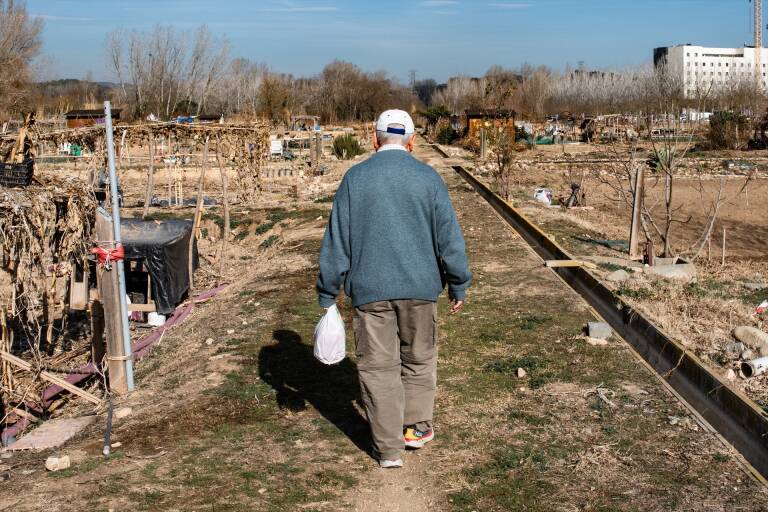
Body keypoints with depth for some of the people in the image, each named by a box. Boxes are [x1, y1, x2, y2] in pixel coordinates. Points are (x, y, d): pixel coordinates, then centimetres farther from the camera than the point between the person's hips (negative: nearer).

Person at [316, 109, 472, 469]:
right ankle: (416, 427, 28)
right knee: (419, 358, 20)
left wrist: (328, 292, 6)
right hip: (419, 289, 1)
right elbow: (449, 237, 0)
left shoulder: (355, 178, -1)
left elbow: (336, 240, 0)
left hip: (370, 290, 0)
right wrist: (458, 286, 10)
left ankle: (389, 449, 11)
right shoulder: (428, 178, -2)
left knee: (378, 367, 7)